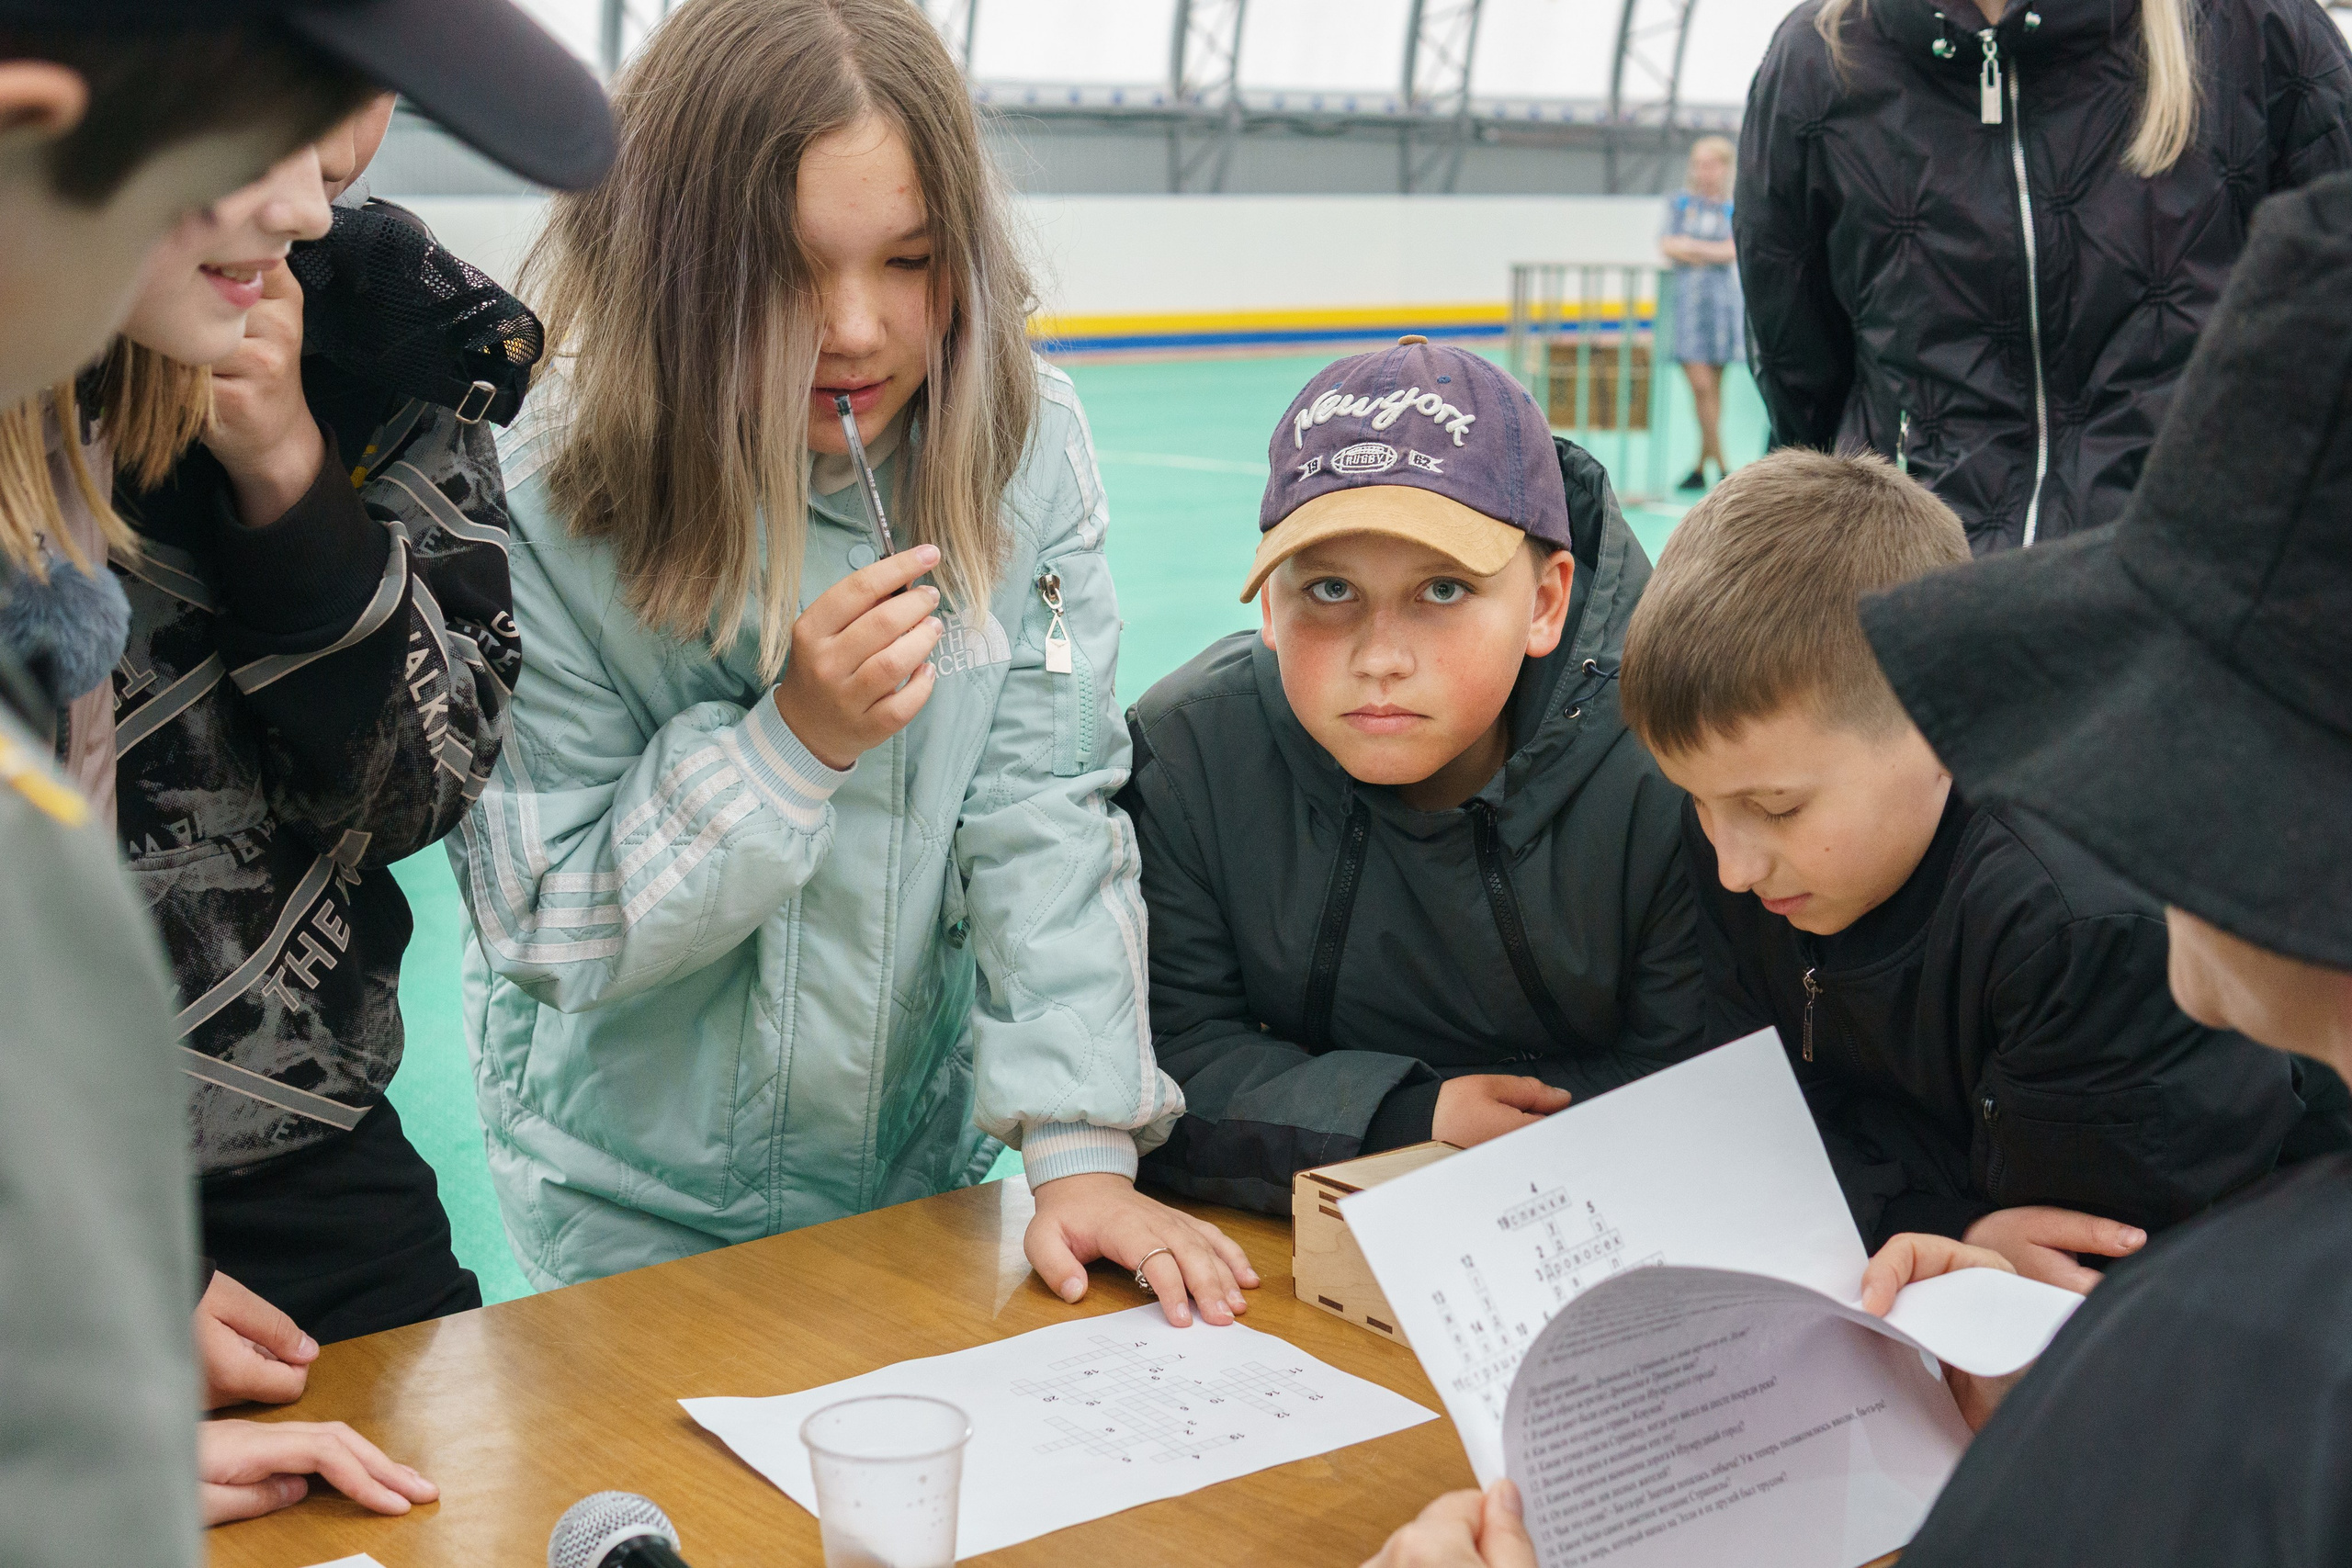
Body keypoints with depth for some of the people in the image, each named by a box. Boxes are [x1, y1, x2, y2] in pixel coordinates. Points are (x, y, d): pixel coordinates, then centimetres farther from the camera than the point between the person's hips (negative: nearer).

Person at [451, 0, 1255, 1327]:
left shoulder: (1026, 447, -15)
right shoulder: (550, 506, -23)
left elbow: (1047, 817, -15)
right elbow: (542, 931, -19)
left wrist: (1083, 1151, -22)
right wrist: (796, 736, -31)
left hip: (922, 1168, 4)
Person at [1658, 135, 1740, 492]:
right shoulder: (1680, 202, 9)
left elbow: (1734, 250, -5)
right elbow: (1666, 245, 0)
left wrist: (1690, 246, -12)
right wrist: (1712, 252, -9)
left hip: (1721, 298, 1)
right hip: (1686, 298, -1)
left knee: (1714, 389, 3)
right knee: (1700, 385, -9)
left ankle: (1701, 466, 12)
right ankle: (1722, 466, -4)